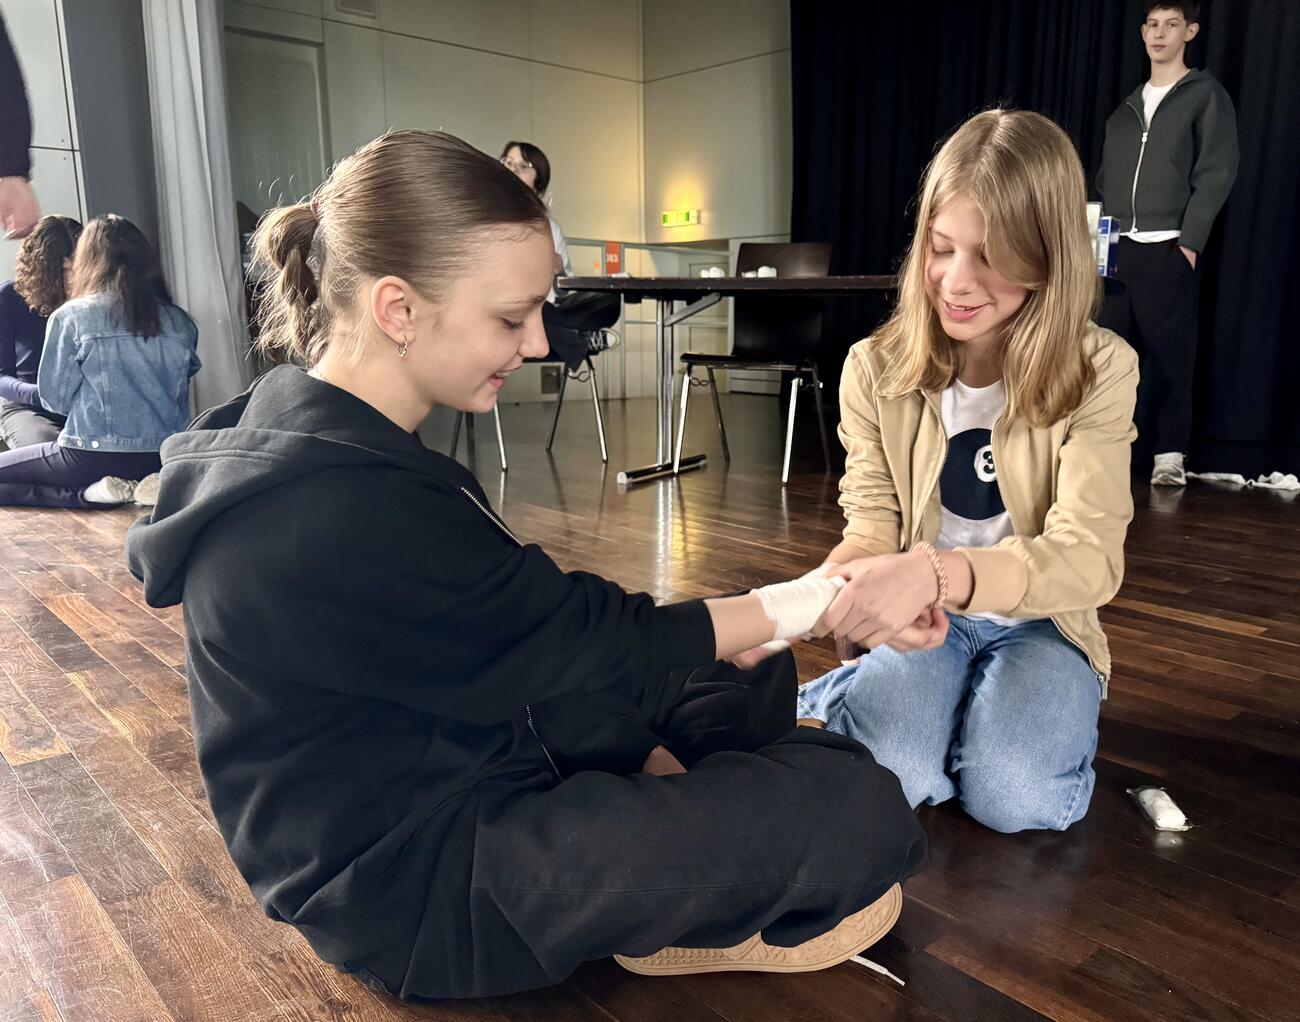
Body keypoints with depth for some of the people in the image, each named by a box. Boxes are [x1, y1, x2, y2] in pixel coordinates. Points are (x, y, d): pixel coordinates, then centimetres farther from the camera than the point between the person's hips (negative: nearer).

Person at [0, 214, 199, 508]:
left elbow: (55, 399, -2)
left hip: (94, 456, -4)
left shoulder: (70, 317, -8)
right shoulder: (179, 322, 1)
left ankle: (89, 492, -7)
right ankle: (144, 486, 2)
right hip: (166, 457, 4)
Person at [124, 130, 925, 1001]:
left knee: (752, 689, 20)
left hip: (447, 771, 10)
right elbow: (581, 644, -21)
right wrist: (783, 606, -6)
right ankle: (666, 923, 7)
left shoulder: (334, 448, 1)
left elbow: (523, 650, 4)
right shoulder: (341, 518, -31)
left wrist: (651, 765, 4)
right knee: (857, 813, -15)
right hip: (416, 888, -9)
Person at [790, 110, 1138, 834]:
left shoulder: (1099, 371, -13)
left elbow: (1090, 558, -23)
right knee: (893, 779, -26)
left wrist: (938, 571, -42)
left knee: (1013, 798, -24)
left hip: (1038, 620, 1)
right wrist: (852, 577, -32)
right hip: (920, 621, 0)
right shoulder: (876, 369, -8)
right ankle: (852, 693, 7)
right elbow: (873, 523, -6)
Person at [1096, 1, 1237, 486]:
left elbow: (1217, 174, -4)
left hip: (1170, 249, -4)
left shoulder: (1206, 96, 4)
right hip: (1118, 247, 4)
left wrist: (1189, 241, -13)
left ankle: (1170, 453, 0)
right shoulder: (1127, 106, 18)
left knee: (1169, 354, -5)